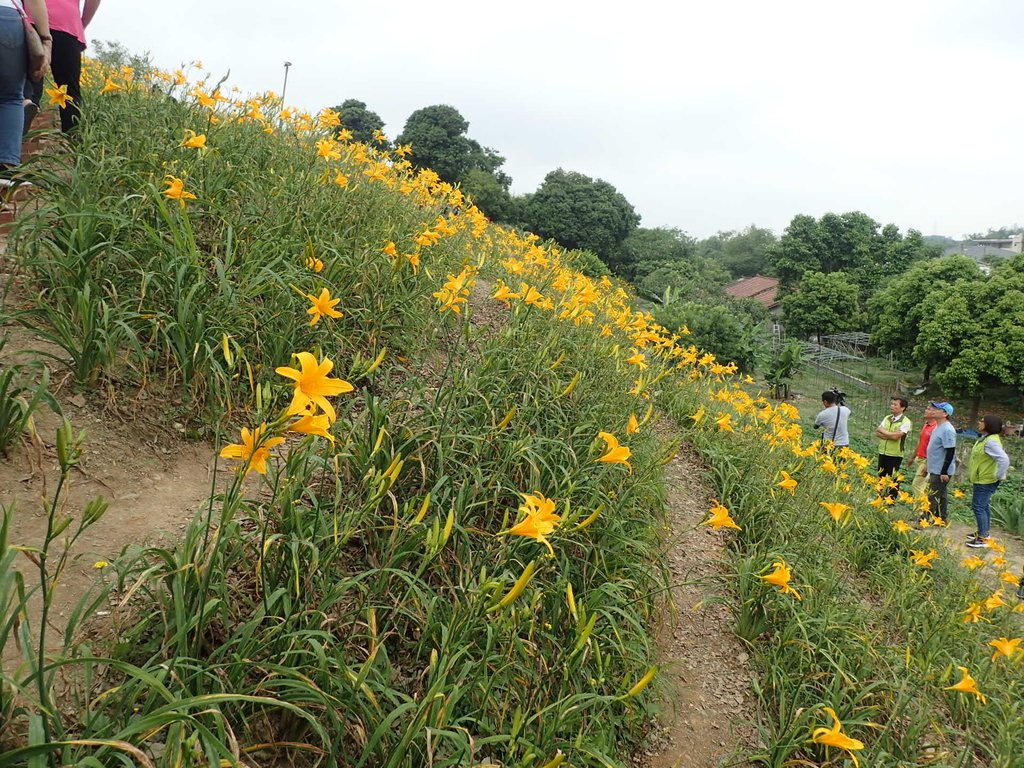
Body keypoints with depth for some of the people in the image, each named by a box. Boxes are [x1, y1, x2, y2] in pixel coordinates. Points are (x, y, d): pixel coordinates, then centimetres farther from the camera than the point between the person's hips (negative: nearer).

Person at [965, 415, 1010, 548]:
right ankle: (983, 532, 33)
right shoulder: (985, 438, 9)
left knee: (978, 507, -7)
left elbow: (1004, 459, -33)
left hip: (985, 481, -10)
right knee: (983, 507, 20)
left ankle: (982, 539, -2)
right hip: (980, 480, 10)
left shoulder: (991, 441, -23)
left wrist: (1000, 476, -22)